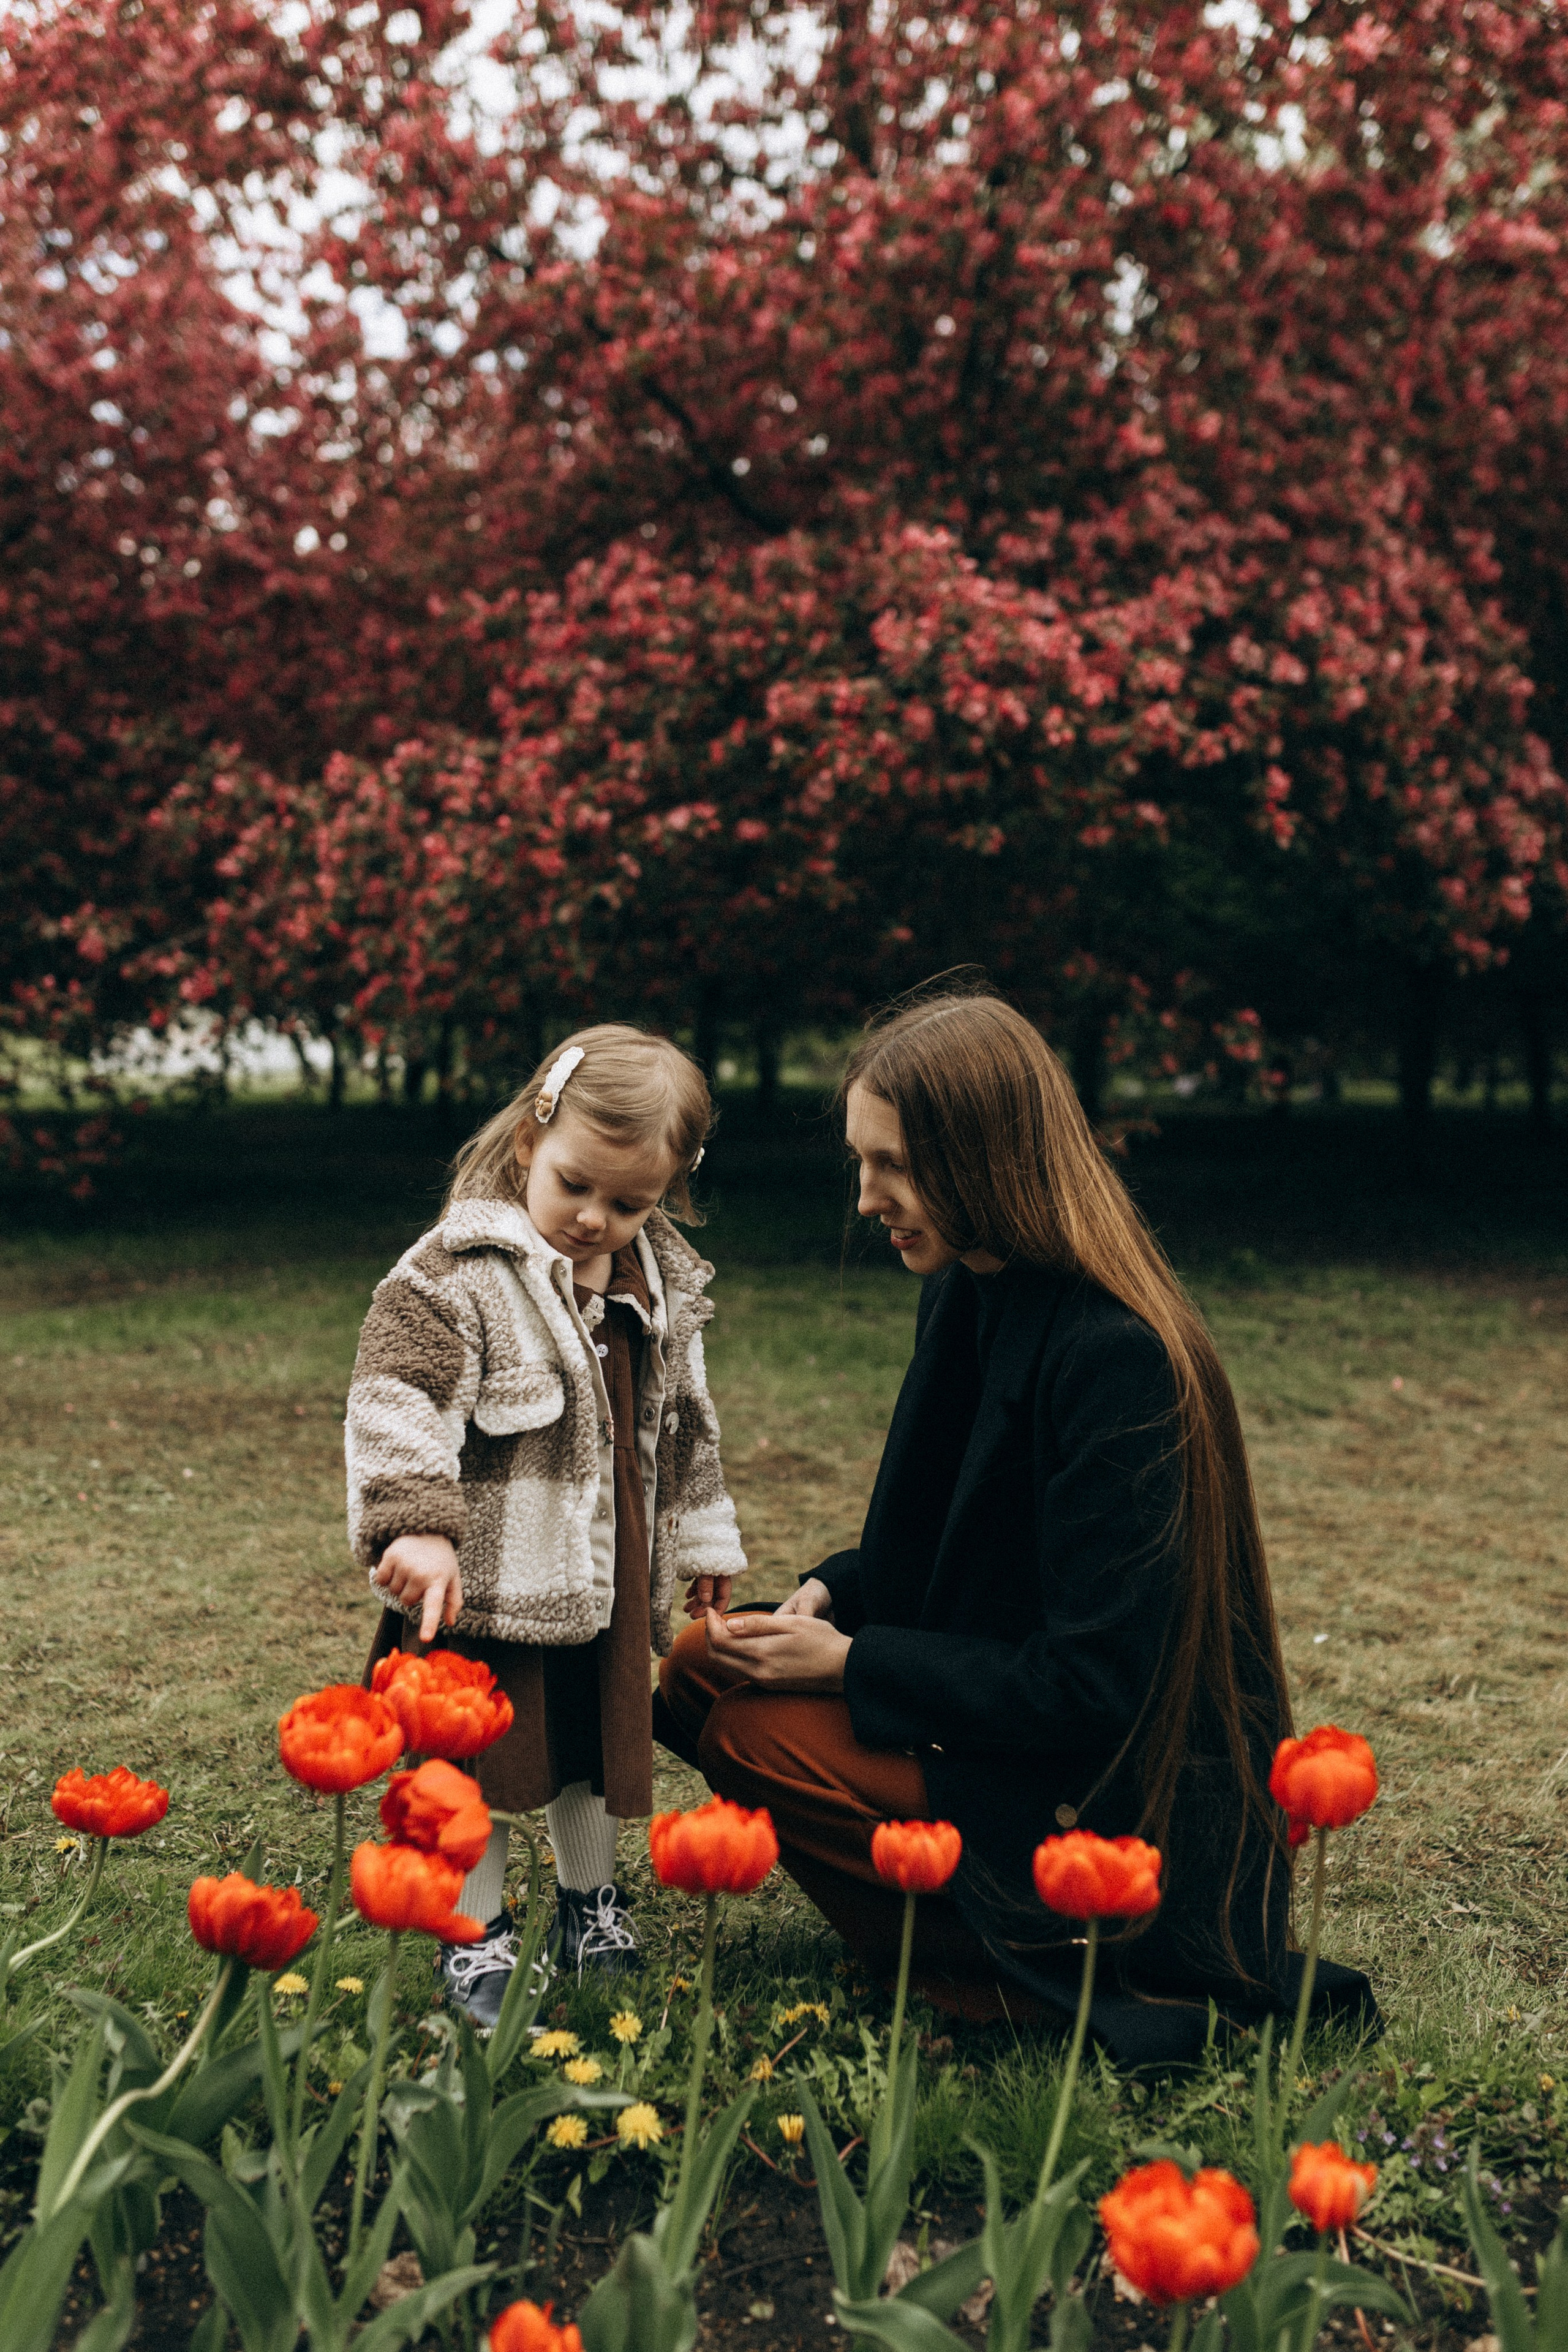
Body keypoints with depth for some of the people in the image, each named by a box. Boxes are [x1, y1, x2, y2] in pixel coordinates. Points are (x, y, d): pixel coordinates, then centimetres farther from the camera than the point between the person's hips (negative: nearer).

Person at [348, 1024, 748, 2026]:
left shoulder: (666, 1287, 4)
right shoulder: (458, 1273, -16)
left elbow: (686, 1423, 16)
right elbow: (396, 1399, -22)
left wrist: (704, 1538, 20)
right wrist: (413, 1527, -33)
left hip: (611, 1582, 6)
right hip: (489, 1580, -5)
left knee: (600, 1746, 20)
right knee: (483, 1757, 6)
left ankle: (591, 1903, 41)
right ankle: (476, 1932, 26)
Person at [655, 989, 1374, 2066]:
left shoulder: (1118, 1358, -27)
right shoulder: (969, 1296, 1)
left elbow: (1094, 1684, -25)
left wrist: (851, 1663, -19)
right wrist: (835, 1591, -5)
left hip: (1126, 1807, -9)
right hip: (1015, 1719, 10)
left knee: (755, 1735, -19)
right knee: (700, 1668, 2)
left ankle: (1036, 1979, -6)